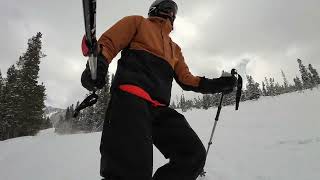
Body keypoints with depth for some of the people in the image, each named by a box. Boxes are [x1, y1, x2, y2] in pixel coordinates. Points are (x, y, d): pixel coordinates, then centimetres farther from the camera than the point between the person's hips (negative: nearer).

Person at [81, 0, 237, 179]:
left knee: (194, 154, -4)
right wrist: (98, 61, -14)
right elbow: (108, 43, 9)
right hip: (131, 96, -6)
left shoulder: (175, 48, 34)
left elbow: (186, 78, 25)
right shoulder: (137, 22, 21)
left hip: (160, 108, 6)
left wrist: (216, 84, 12)